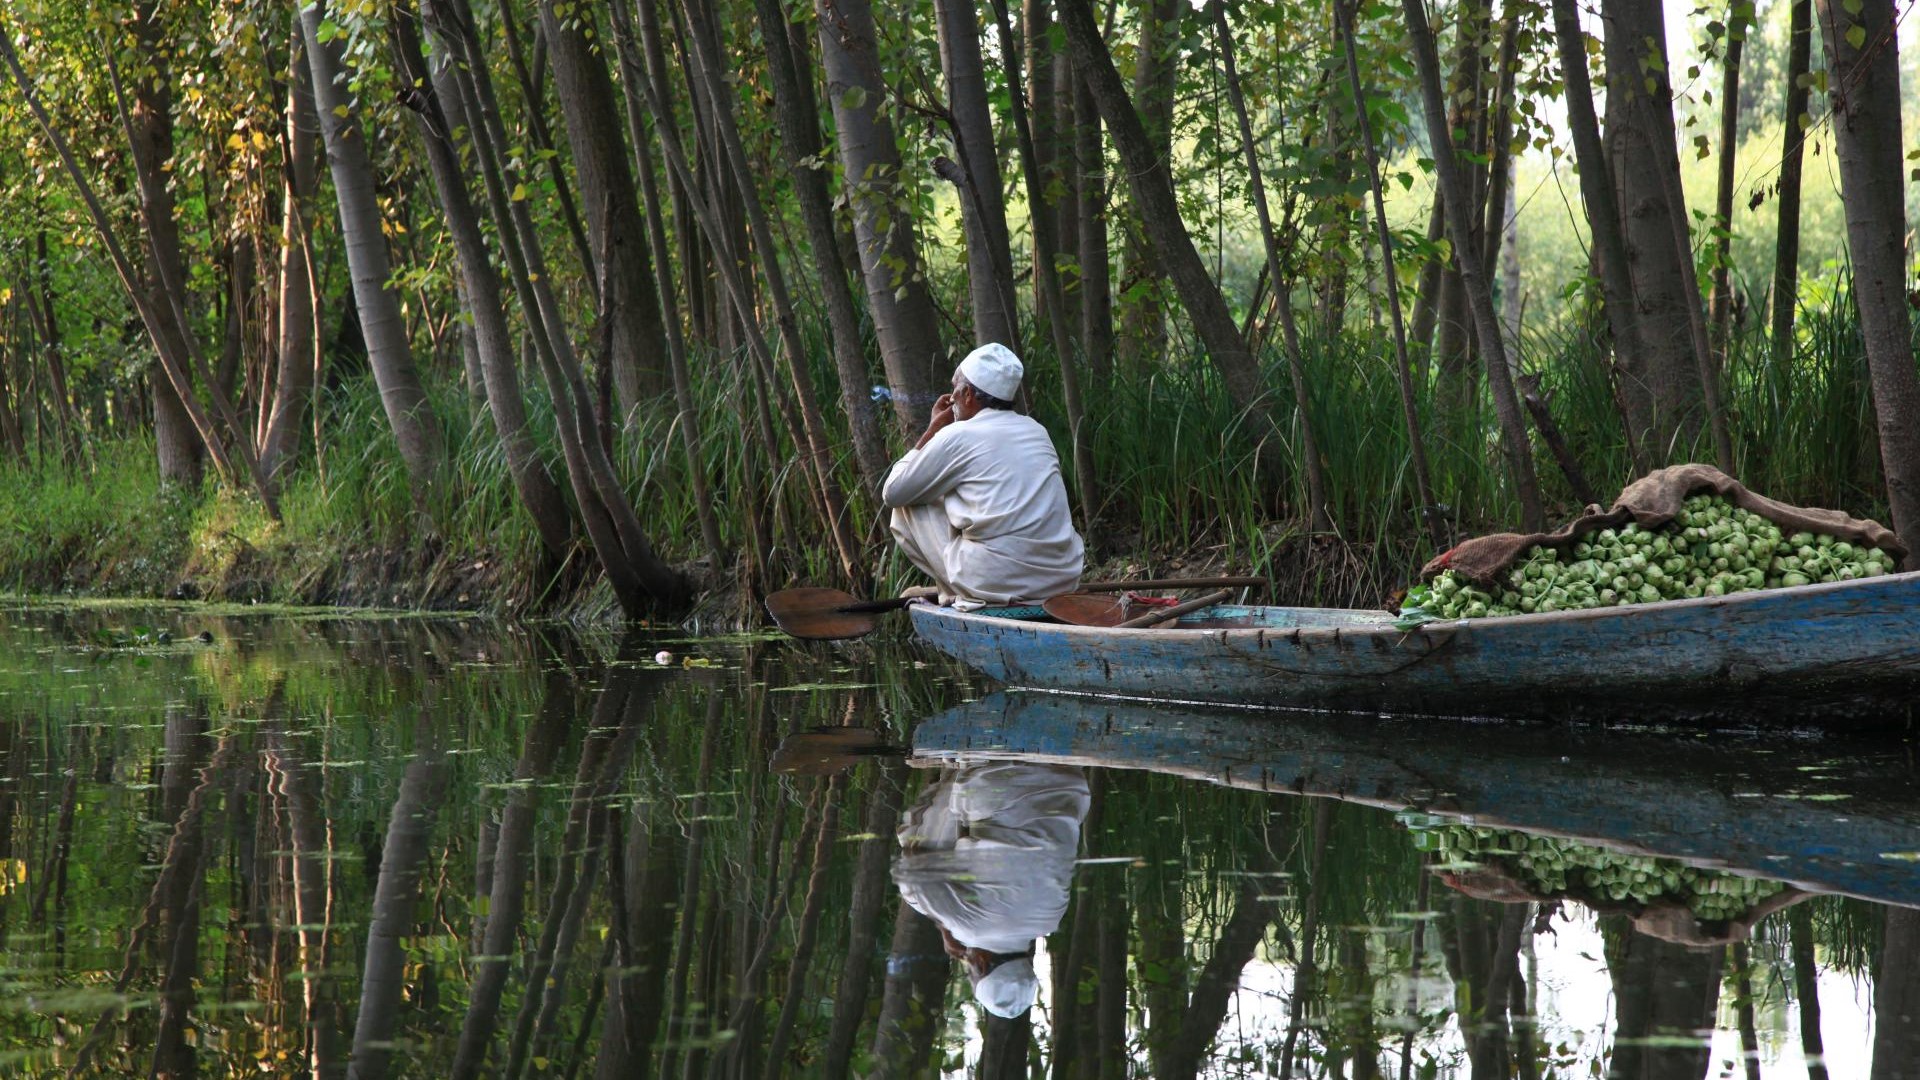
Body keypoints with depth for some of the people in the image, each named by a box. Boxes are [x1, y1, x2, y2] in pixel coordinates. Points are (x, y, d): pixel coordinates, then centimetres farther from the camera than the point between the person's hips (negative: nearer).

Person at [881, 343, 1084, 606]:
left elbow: (892, 494, 7)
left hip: (998, 584, -6)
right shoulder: (1036, 430, 14)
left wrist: (933, 429, 14)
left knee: (906, 512, 12)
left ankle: (956, 594, 8)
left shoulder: (957, 436, -4)